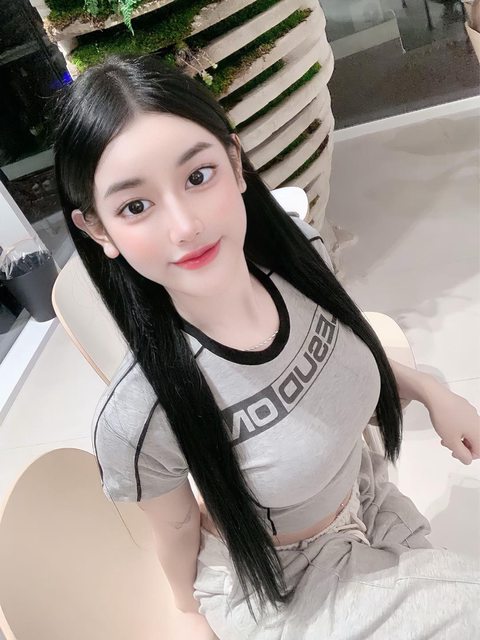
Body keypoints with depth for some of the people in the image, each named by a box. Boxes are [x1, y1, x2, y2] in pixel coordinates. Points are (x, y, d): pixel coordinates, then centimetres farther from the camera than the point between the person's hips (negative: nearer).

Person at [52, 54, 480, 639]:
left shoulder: (298, 248, -21)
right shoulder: (137, 420, -36)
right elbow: (178, 527, -15)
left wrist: (431, 390, 1)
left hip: (369, 500, 5)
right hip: (282, 589, -4)